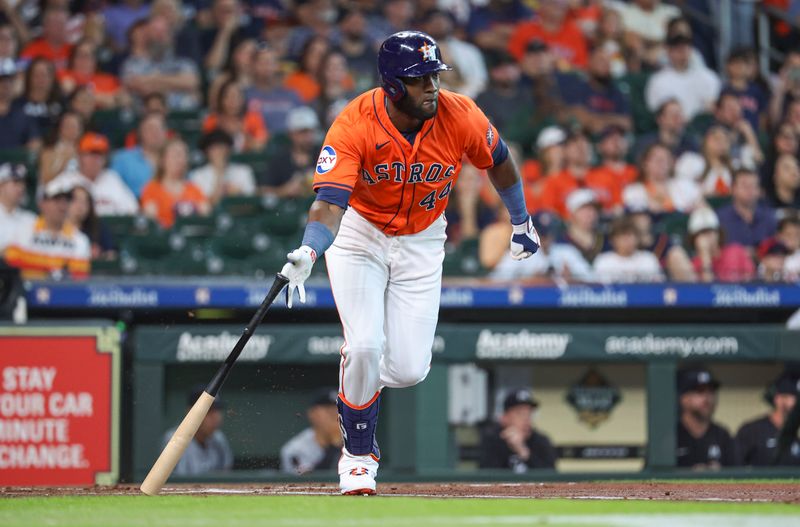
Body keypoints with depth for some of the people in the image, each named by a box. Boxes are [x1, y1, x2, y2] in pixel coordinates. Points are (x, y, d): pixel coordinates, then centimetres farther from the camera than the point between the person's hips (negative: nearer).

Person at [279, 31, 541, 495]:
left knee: (408, 369, -7)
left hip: (422, 242, 2)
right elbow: (331, 201, -38)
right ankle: (359, 455, 4)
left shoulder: (460, 117, -20)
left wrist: (522, 222, 14)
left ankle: (362, 383, 31)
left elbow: (499, 161, 2)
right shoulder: (355, 126, -28)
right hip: (359, 235, -2)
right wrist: (309, 252, -57)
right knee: (365, 346, -20)